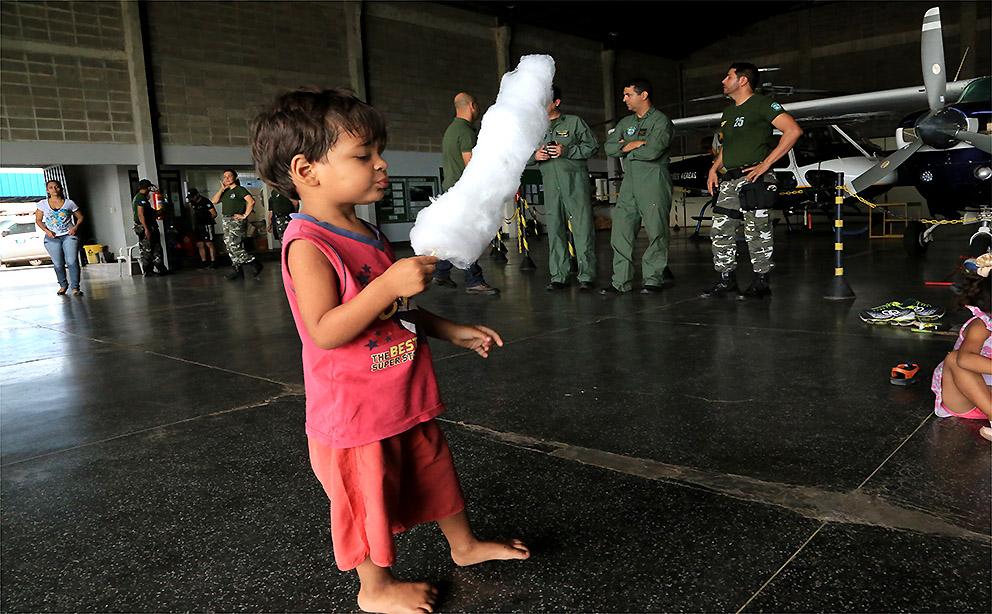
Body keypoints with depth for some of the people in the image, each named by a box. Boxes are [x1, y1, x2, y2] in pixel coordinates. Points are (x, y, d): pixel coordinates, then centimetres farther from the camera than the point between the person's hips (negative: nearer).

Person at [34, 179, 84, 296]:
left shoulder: (69, 203, 2)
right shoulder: (42, 204, 4)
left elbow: (80, 217, 10)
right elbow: (38, 220, 10)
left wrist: (75, 227, -7)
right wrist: (46, 231, -6)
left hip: (69, 236, -2)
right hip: (52, 238, 2)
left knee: (72, 261, -14)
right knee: (58, 264, 5)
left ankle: (75, 287, -11)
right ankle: (63, 285, 26)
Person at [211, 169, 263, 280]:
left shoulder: (240, 190, -5)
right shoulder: (225, 192, 17)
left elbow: (251, 201, -17)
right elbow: (214, 201, 6)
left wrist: (245, 215, -17)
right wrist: (222, 188, 2)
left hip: (236, 221, -8)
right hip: (226, 221, 8)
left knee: (233, 246, -16)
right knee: (230, 246, 7)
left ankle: (255, 264, -8)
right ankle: (238, 271, 11)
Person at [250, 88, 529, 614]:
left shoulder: (367, 235, 7)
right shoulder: (308, 244, -21)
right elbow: (325, 331, -29)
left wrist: (451, 331, 11)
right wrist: (390, 284, -35)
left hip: (406, 400, 9)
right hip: (355, 411, -8)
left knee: (436, 471, 23)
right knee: (371, 499, 10)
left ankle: (465, 545, 45)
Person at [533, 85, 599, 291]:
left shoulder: (574, 122, 7)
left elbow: (592, 145, 2)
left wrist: (567, 151, -10)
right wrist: (535, 156, -2)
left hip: (575, 180, -4)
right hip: (550, 183, 4)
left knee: (582, 227, -7)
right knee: (554, 229, 2)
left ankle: (586, 276, -4)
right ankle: (558, 276, 8)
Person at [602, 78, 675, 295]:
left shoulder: (660, 120, -1)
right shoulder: (625, 122, 21)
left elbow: (653, 151, -16)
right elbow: (609, 147, 9)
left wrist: (626, 149, -1)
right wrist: (634, 144, -6)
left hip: (654, 181, -6)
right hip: (629, 181, 6)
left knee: (656, 231, -4)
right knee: (621, 230, -1)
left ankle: (654, 279, 5)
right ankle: (620, 281, 1)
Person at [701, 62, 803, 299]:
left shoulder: (761, 104, -5)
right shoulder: (729, 112, 21)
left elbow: (793, 130, -15)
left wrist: (765, 164, -18)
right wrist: (714, 168, 13)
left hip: (753, 179, -8)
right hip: (729, 180, 8)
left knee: (756, 233, -5)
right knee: (720, 231, 6)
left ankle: (762, 282, 4)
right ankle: (726, 280, 15)